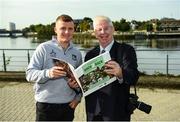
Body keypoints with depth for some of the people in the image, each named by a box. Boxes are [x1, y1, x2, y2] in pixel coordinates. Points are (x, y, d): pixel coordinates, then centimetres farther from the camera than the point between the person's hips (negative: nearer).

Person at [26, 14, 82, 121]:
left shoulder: (77, 53, 7)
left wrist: (78, 97, 2)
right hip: (46, 105, -4)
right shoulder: (44, 48, -7)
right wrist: (48, 73, -28)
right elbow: (29, 74, -11)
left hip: (68, 105, 4)